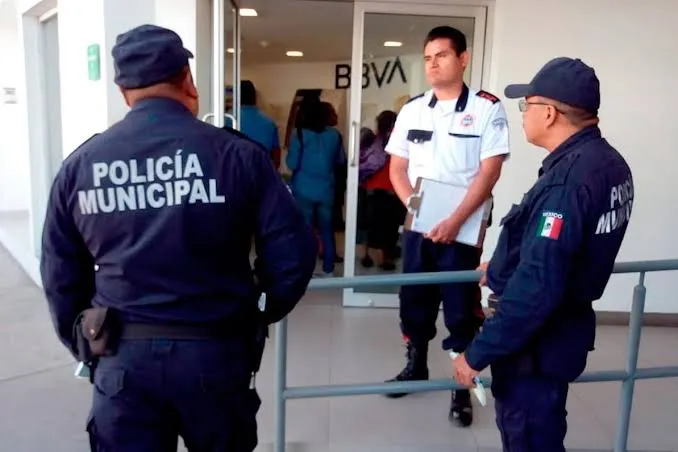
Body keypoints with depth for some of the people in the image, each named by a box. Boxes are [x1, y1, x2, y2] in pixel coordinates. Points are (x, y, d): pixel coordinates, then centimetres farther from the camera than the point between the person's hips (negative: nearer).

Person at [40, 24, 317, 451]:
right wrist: (263, 314, 8)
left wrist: (84, 346, 19)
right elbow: (294, 253, -10)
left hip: (122, 355, 2)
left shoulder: (80, 164, -1)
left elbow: (61, 276, 4)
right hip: (216, 350, -1)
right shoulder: (237, 154, -9)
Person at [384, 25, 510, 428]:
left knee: (461, 309, 3)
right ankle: (416, 366, 33)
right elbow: (397, 169, 7)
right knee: (414, 301, 14)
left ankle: (463, 387, 17)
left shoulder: (487, 108, -5)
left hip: (462, 228, -4)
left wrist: (455, 221, -19)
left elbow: (490, 172, -11)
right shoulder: (412, 110, 7)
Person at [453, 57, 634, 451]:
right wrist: (503, 268, 26)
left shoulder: (567, 179, -28)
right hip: (564, 327, 9)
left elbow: (536, 286, -31)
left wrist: (478, 353, -22)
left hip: (537, 341, -9)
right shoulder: (609, 163, 3)